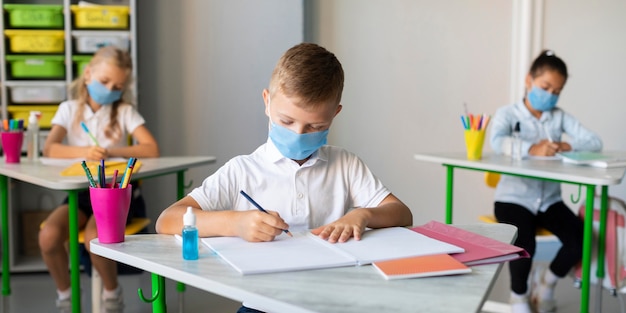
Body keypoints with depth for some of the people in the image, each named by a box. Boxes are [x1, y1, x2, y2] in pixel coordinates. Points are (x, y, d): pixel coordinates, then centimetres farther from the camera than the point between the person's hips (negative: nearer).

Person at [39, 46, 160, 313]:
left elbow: (152, 150, -11)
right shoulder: (69, 109, 5)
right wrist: (84, 152, -29)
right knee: (48, 236, -25)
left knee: (93, 238, -30)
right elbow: (49, 149, -11)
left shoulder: (125, 111, 2)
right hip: (80, 192, 3)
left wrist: (111, 151, -22)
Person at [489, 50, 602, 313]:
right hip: (514, 198, -4)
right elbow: (497, 142, -25)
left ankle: (548, 279, 16)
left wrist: (567, 146, -21)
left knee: (581, 238, -17)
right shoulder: (508, 113, -3)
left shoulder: (560, 116, 8)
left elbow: (595, 142, -2)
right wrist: (531, 149, -37)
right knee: (525, 243, -29)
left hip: (549, 199, 4)